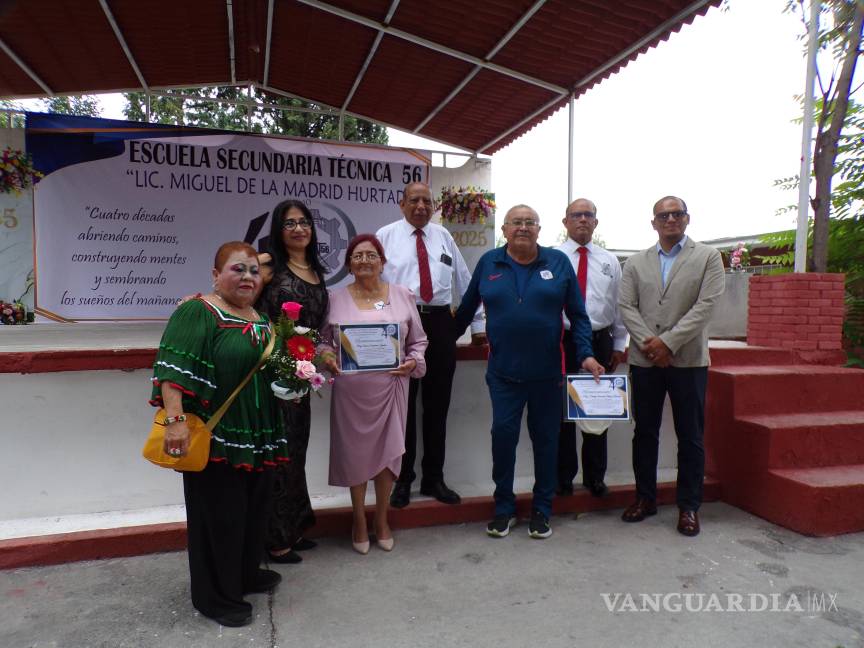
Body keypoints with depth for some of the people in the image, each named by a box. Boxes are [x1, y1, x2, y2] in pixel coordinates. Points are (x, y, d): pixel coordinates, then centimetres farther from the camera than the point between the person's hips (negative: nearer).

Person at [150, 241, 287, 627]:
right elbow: (173, 369, -22)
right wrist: (175, 420, -30)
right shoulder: (199, 312, -12)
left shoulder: (261, 321, 13)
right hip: (215, 437, -8)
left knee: (252, 508, 19)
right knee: (218, 513, 4)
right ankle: (215, 596, 22)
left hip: (256, 437, 8)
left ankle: (246, 574, 40)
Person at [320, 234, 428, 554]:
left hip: (390, 387, 1)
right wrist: (327, 357, -12)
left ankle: (382, 519, 31)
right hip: (350, 390, 0)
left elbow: (418, 340, 8)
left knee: (387, 451, 8)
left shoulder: (402, 296, 3)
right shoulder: (336, 298, 2)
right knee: (354, 452, 10)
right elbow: (322, 339, 8)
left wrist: (413, 362, -10)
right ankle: (359, 520, 33)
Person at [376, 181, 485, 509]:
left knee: (438, 405, 9)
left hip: (440, 323, 3)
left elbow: (464, 281, 13)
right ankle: (402, 480, 20)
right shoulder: (386, 235, 3)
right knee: (403, 405, 5)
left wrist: (478, 324, 11)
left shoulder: (443, 236, 11)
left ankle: (434, 479, 24)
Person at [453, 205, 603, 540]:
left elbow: (578, 314, 2)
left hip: (547, 372, 0)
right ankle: (504, 507, 20)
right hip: (503, 372, 0)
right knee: (503, 435, 0)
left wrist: (586, 355, -6)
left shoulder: (558, 262, 2)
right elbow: (467, 308, 11)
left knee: (545, 439, 10)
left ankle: (542, 509, 26)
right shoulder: (489, 263, 4)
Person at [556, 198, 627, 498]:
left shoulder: (609, 261, 11)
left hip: (600, 341, 3)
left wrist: (619, 345, 9)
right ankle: (564, 476, 20)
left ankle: (595, 477, 24)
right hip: (562, 341, -3)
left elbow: (619, 303, 12)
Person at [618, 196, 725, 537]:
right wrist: (647, 342, -12)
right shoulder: (635, 263, 10)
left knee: (690, 437, 6)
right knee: (644, 432, 10)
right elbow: (626, 306, 2)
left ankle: (689, 506, 19)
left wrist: (668, 342, -15)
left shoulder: (708, 257, 3)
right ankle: (645, 497, 24)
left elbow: (705, 305, -8)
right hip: (645, 360, 2)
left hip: (688, 360, -2)